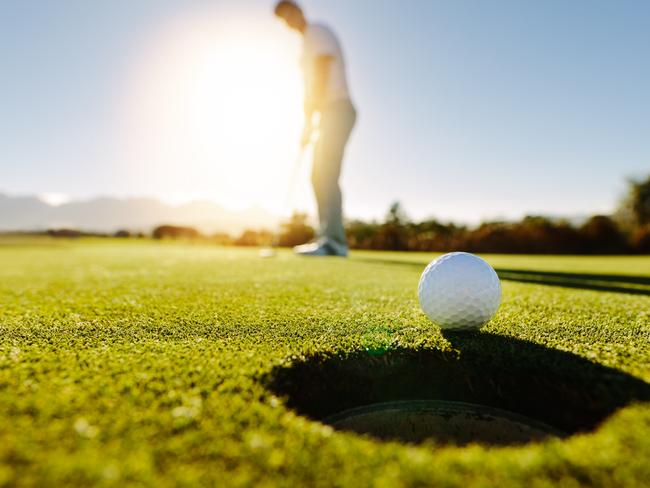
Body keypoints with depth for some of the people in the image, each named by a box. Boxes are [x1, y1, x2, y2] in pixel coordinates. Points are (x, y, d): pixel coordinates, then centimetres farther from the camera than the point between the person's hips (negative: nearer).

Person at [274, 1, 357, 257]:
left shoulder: (318, 32, -1)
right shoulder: (307, 43, 26)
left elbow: (323, 77, -13)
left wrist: (309, 121, -14)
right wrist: (308, 123, 15)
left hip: (337, 110, -10)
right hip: (330, 114, 10)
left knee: (326, 175, -19)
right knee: (320, 176, 5)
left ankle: (332, 239, -23)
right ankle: (329, 239, 6)